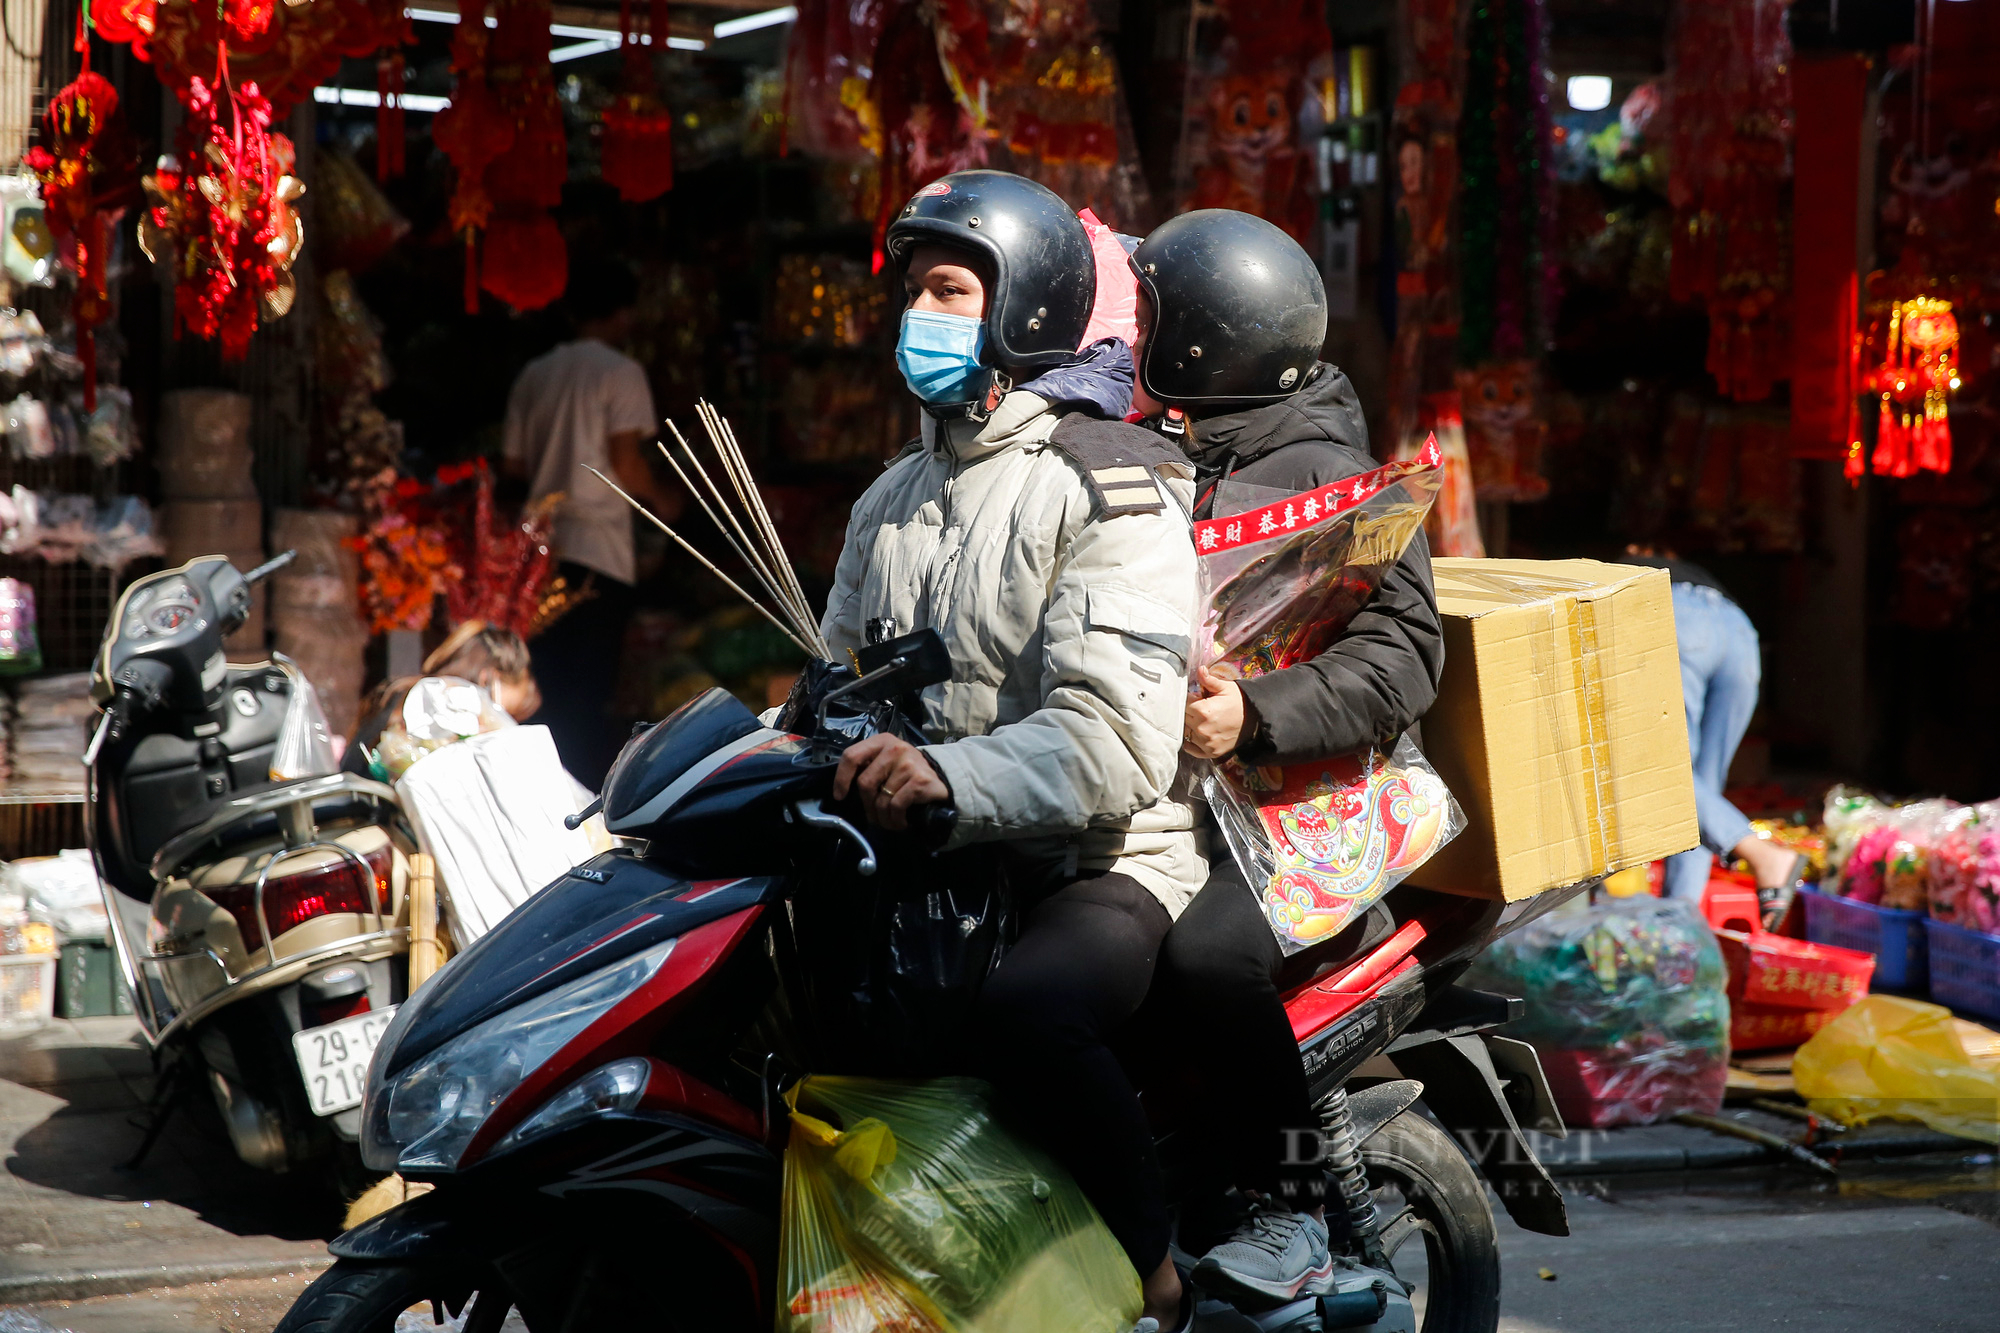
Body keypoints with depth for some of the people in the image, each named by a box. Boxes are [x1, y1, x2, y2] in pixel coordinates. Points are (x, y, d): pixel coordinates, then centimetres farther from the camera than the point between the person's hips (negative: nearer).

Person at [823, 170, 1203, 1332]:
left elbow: (1117, 739, -20)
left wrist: (949, 777, -36)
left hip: (1100, 864, -8)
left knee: (1030, 1008, -37)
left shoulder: (1110, 490, -7)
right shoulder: (895, 498, 20)